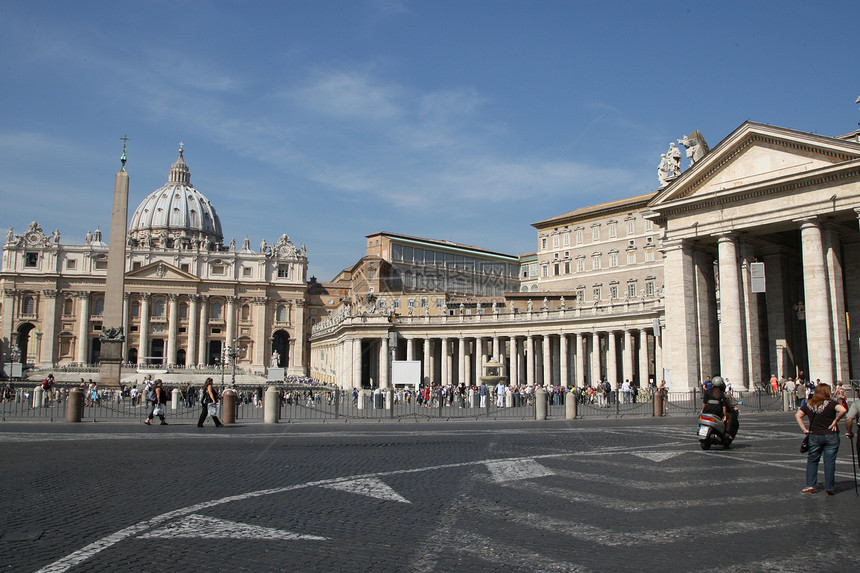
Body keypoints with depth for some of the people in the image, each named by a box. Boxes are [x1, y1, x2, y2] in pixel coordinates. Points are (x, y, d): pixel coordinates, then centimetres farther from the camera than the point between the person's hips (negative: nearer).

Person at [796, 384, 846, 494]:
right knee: (829, 462, 4)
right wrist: (835, 421, -12)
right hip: (831, 436, -2)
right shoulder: (831, 403, -8)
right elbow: (843, 410, -25)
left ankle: (810, 485, 9)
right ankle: (828, 488, 7)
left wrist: (804, 429, 0)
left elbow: (798, 415, -1)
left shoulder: (808, 405, 3)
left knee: (812, 460, 14)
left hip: (814, 436, 3)